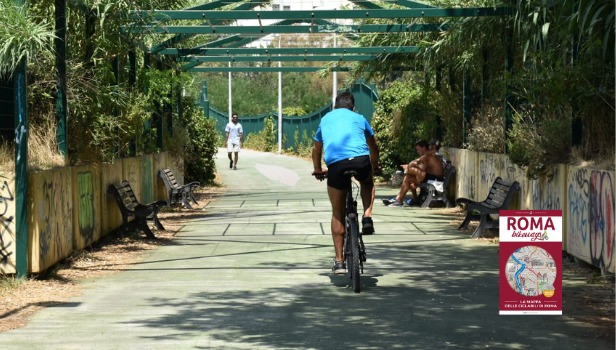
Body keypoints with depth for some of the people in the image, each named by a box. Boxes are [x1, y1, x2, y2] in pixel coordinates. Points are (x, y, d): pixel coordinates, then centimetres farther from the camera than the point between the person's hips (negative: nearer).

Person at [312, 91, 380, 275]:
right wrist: (374, 166, 54)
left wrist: (318, 170, 57)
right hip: (361, 161, 0)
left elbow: (316, 149, 41)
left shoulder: (325, 119, 29)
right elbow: (373, 145, 37)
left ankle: (339, 261, 11)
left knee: (338, 214, 14)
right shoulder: (359, 118, 26)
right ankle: (367, 218, 16)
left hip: (335, 165, 0)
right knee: (368, 182, 37)